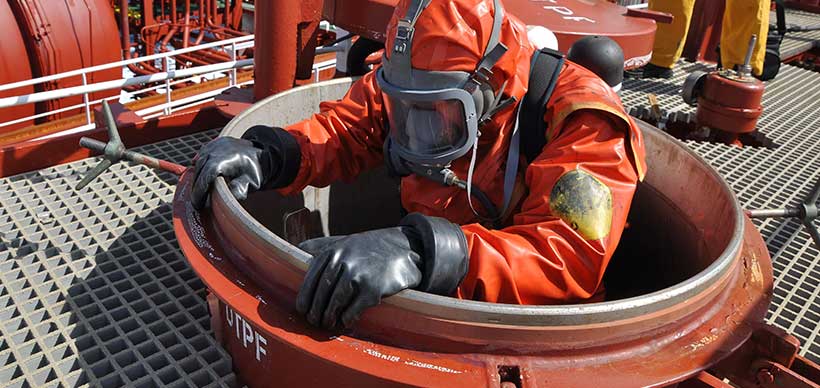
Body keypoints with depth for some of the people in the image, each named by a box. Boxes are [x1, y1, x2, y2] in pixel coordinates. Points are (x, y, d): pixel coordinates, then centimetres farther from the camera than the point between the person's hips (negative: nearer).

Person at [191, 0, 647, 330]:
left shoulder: (578, 120, -26)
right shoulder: (416, 85, -9)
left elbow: (573, 257, -37)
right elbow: (342, 130, 0)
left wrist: (423, 252, -52)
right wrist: (267, 155, -22)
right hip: (428, 296, 5)